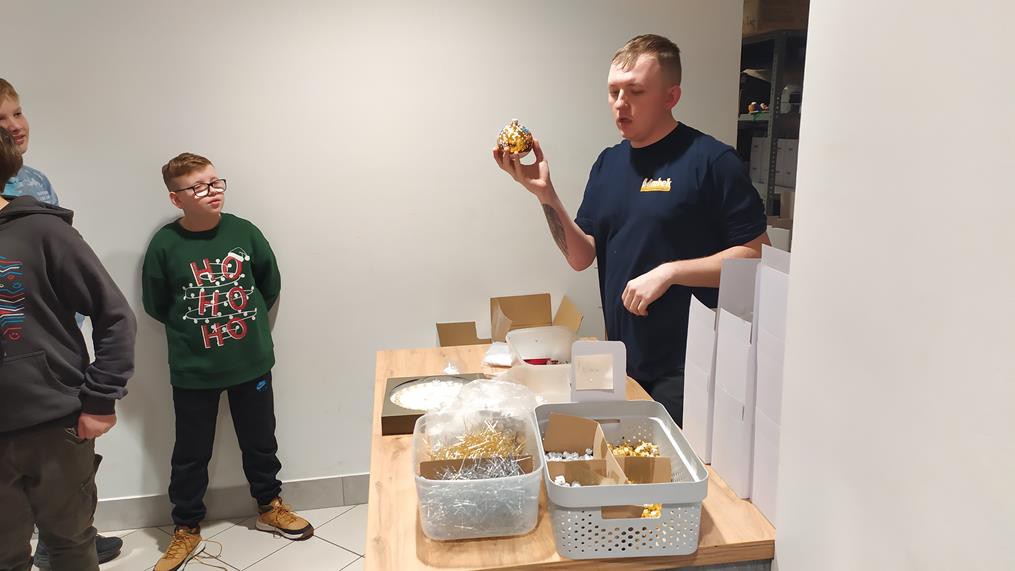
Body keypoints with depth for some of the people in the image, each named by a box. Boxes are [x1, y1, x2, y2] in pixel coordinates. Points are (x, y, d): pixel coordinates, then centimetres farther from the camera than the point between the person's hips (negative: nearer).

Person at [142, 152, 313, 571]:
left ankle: (270, 507, 38)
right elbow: (156, 306, 0)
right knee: (191, 454, 11)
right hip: (193, 371, -2)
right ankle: (187, 531, 29)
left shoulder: (243, 231, -7)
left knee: (260, 442, 17)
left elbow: (270, 283, 7)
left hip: (251, 362, 2)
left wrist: (248, 321, 7)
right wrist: (193, 331, 4)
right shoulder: (165, 245, -12)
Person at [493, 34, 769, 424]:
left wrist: (669, 271, -21)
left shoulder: (711, 161, -12)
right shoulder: (608, 163, 8)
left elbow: (756, 256, -13)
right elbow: (581, 257, 5)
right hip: (621, 361, 6)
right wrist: (544, 193, -7)